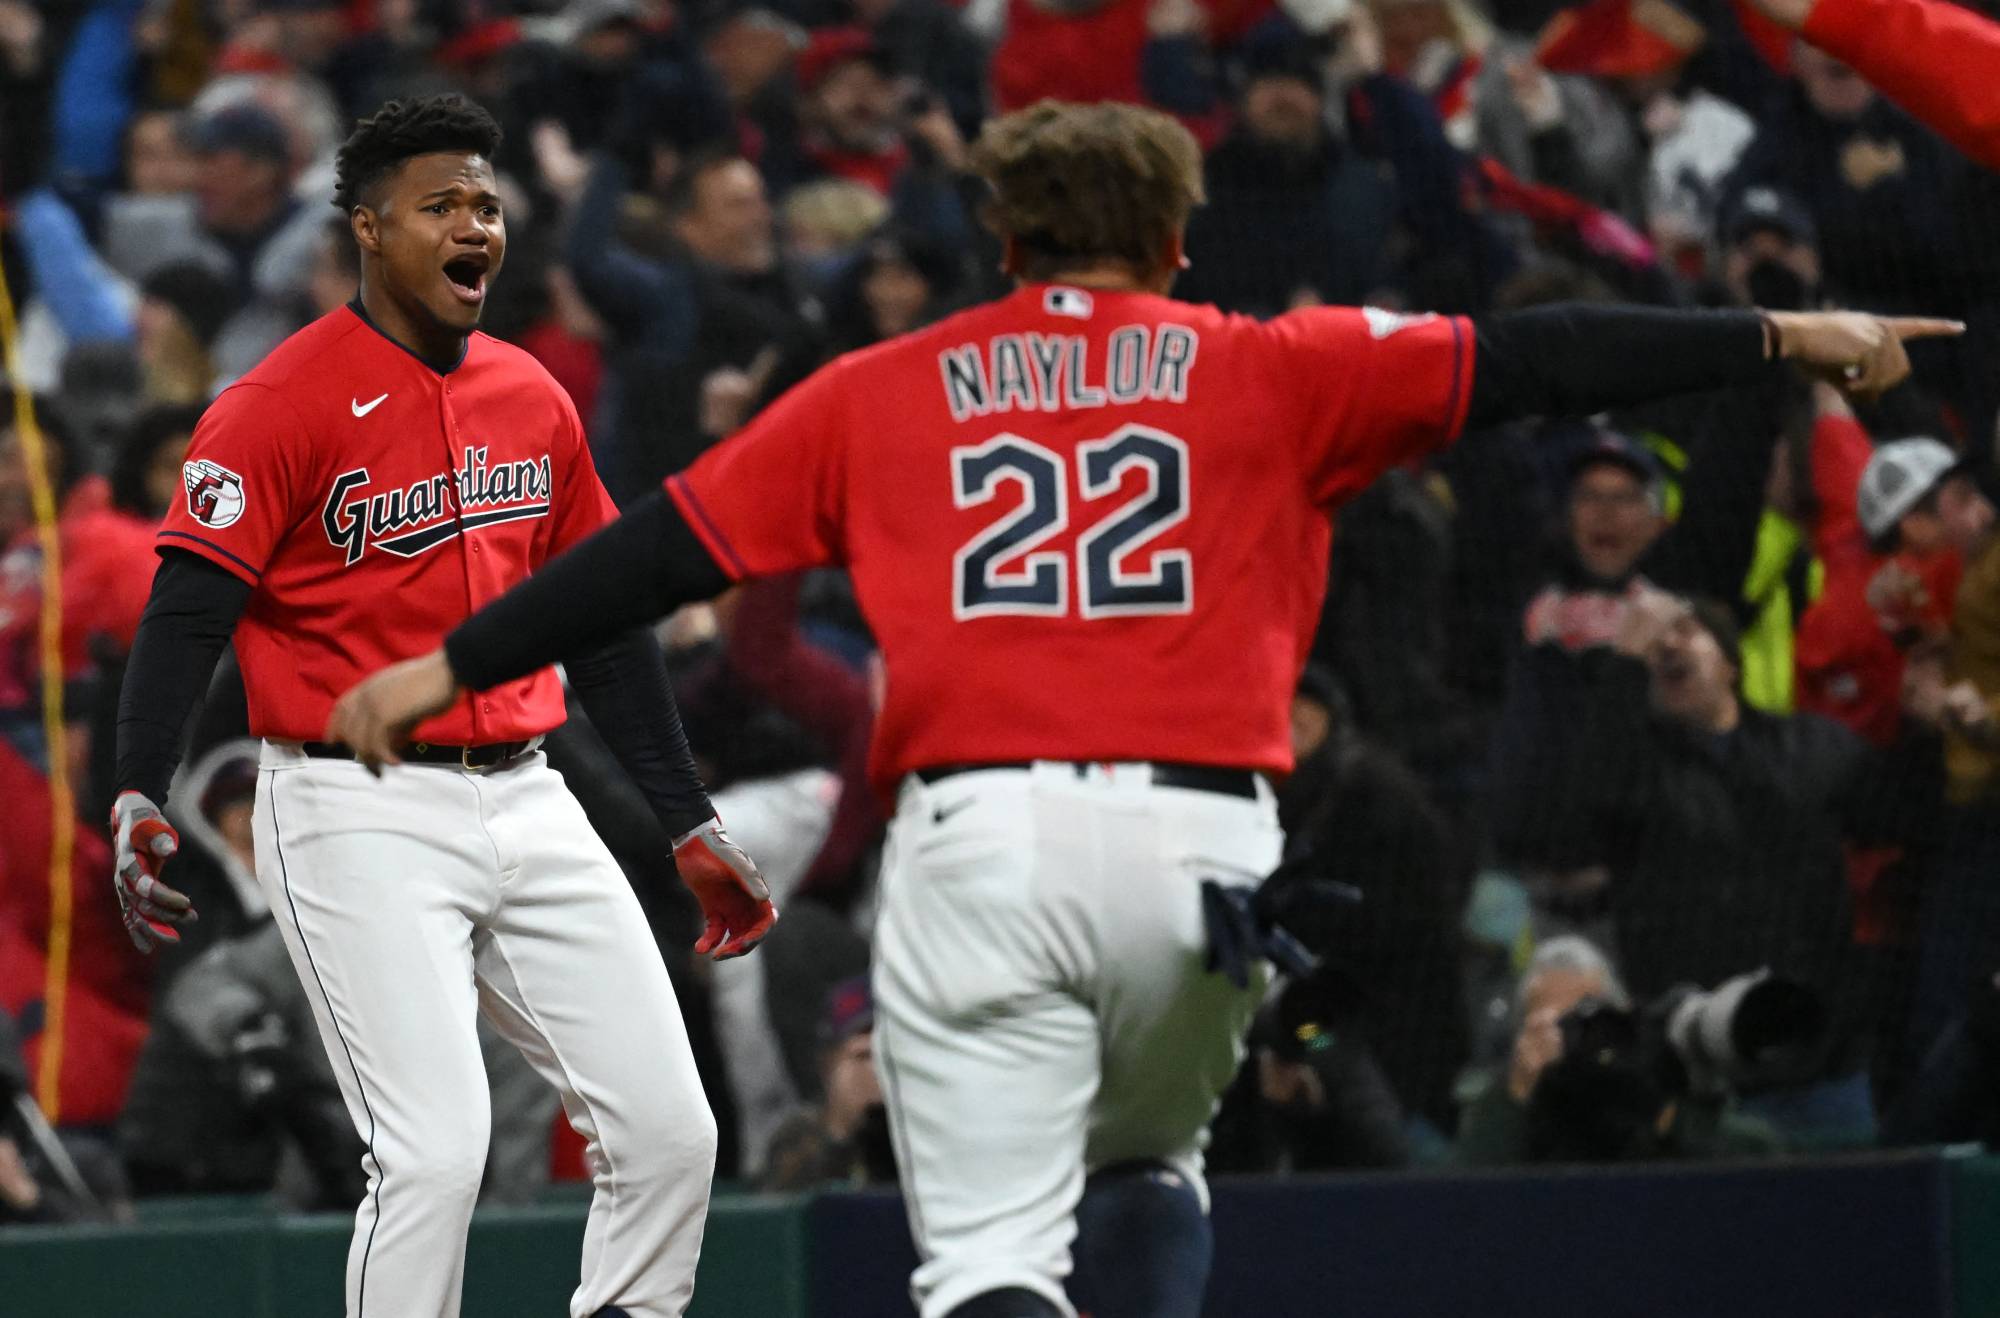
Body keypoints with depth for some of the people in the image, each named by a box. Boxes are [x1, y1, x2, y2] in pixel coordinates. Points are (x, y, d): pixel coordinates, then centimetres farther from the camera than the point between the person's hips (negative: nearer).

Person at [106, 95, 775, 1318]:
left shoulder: (534, 398, 12)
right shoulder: (288, 402, -8)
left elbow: (605, 629, 21)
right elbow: (188, 608, -13)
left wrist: (693, 826, 22)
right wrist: (139, 801, -27)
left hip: (525, 799, 7)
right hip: (359, 817, -6)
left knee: (668, 1129, 0)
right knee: (436, 1147, -16)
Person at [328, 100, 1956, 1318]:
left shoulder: (883, 393, 15)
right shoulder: (1263, 371, 13)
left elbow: (670, 541, 14)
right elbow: (1517, 361, 8)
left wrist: (454, 665, 20)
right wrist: (1778, 340, 11)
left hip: (971, 835, -1)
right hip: (1199, 838, 1)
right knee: (1146, 1166, 26)